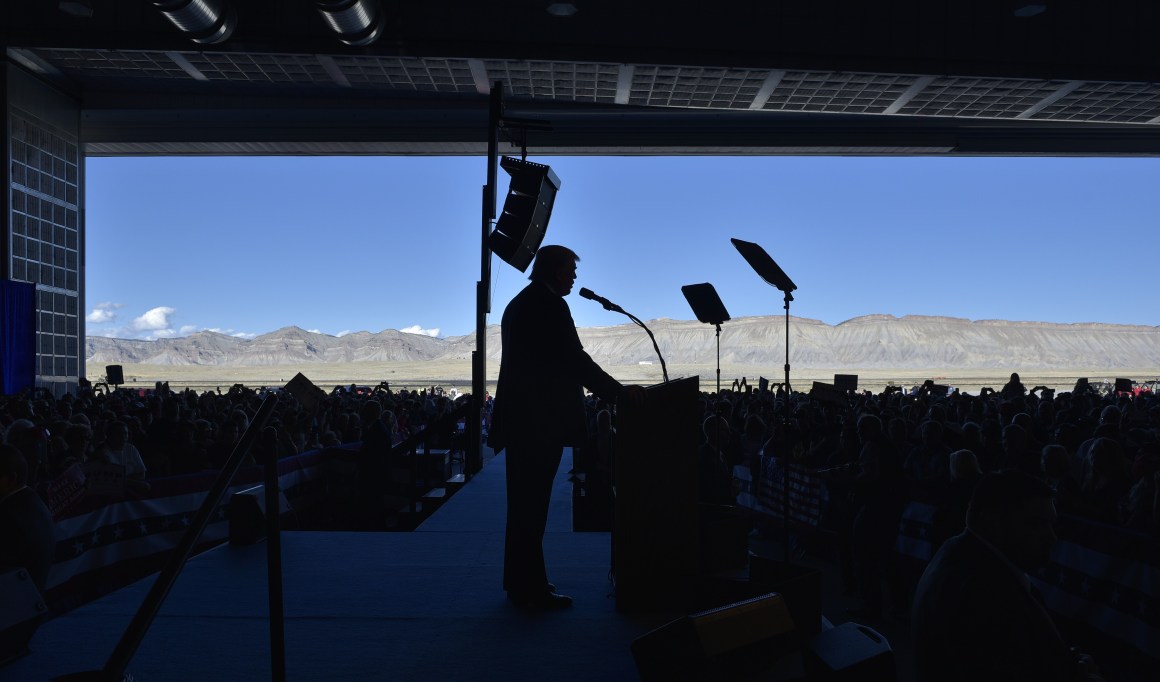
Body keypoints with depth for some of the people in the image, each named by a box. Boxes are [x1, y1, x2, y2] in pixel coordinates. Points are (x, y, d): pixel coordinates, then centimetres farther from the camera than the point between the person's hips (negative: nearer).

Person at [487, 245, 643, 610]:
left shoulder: (518, 304, 19)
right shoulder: (550, 305, -12)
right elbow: (574, 360, -17)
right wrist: (619, 390, -11)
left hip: (521, 417, 10)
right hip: (541, 419, -10)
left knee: (525, 503, 16)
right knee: (533, 505, -5)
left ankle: (521, 581, 25)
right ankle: (531, 589, 2)